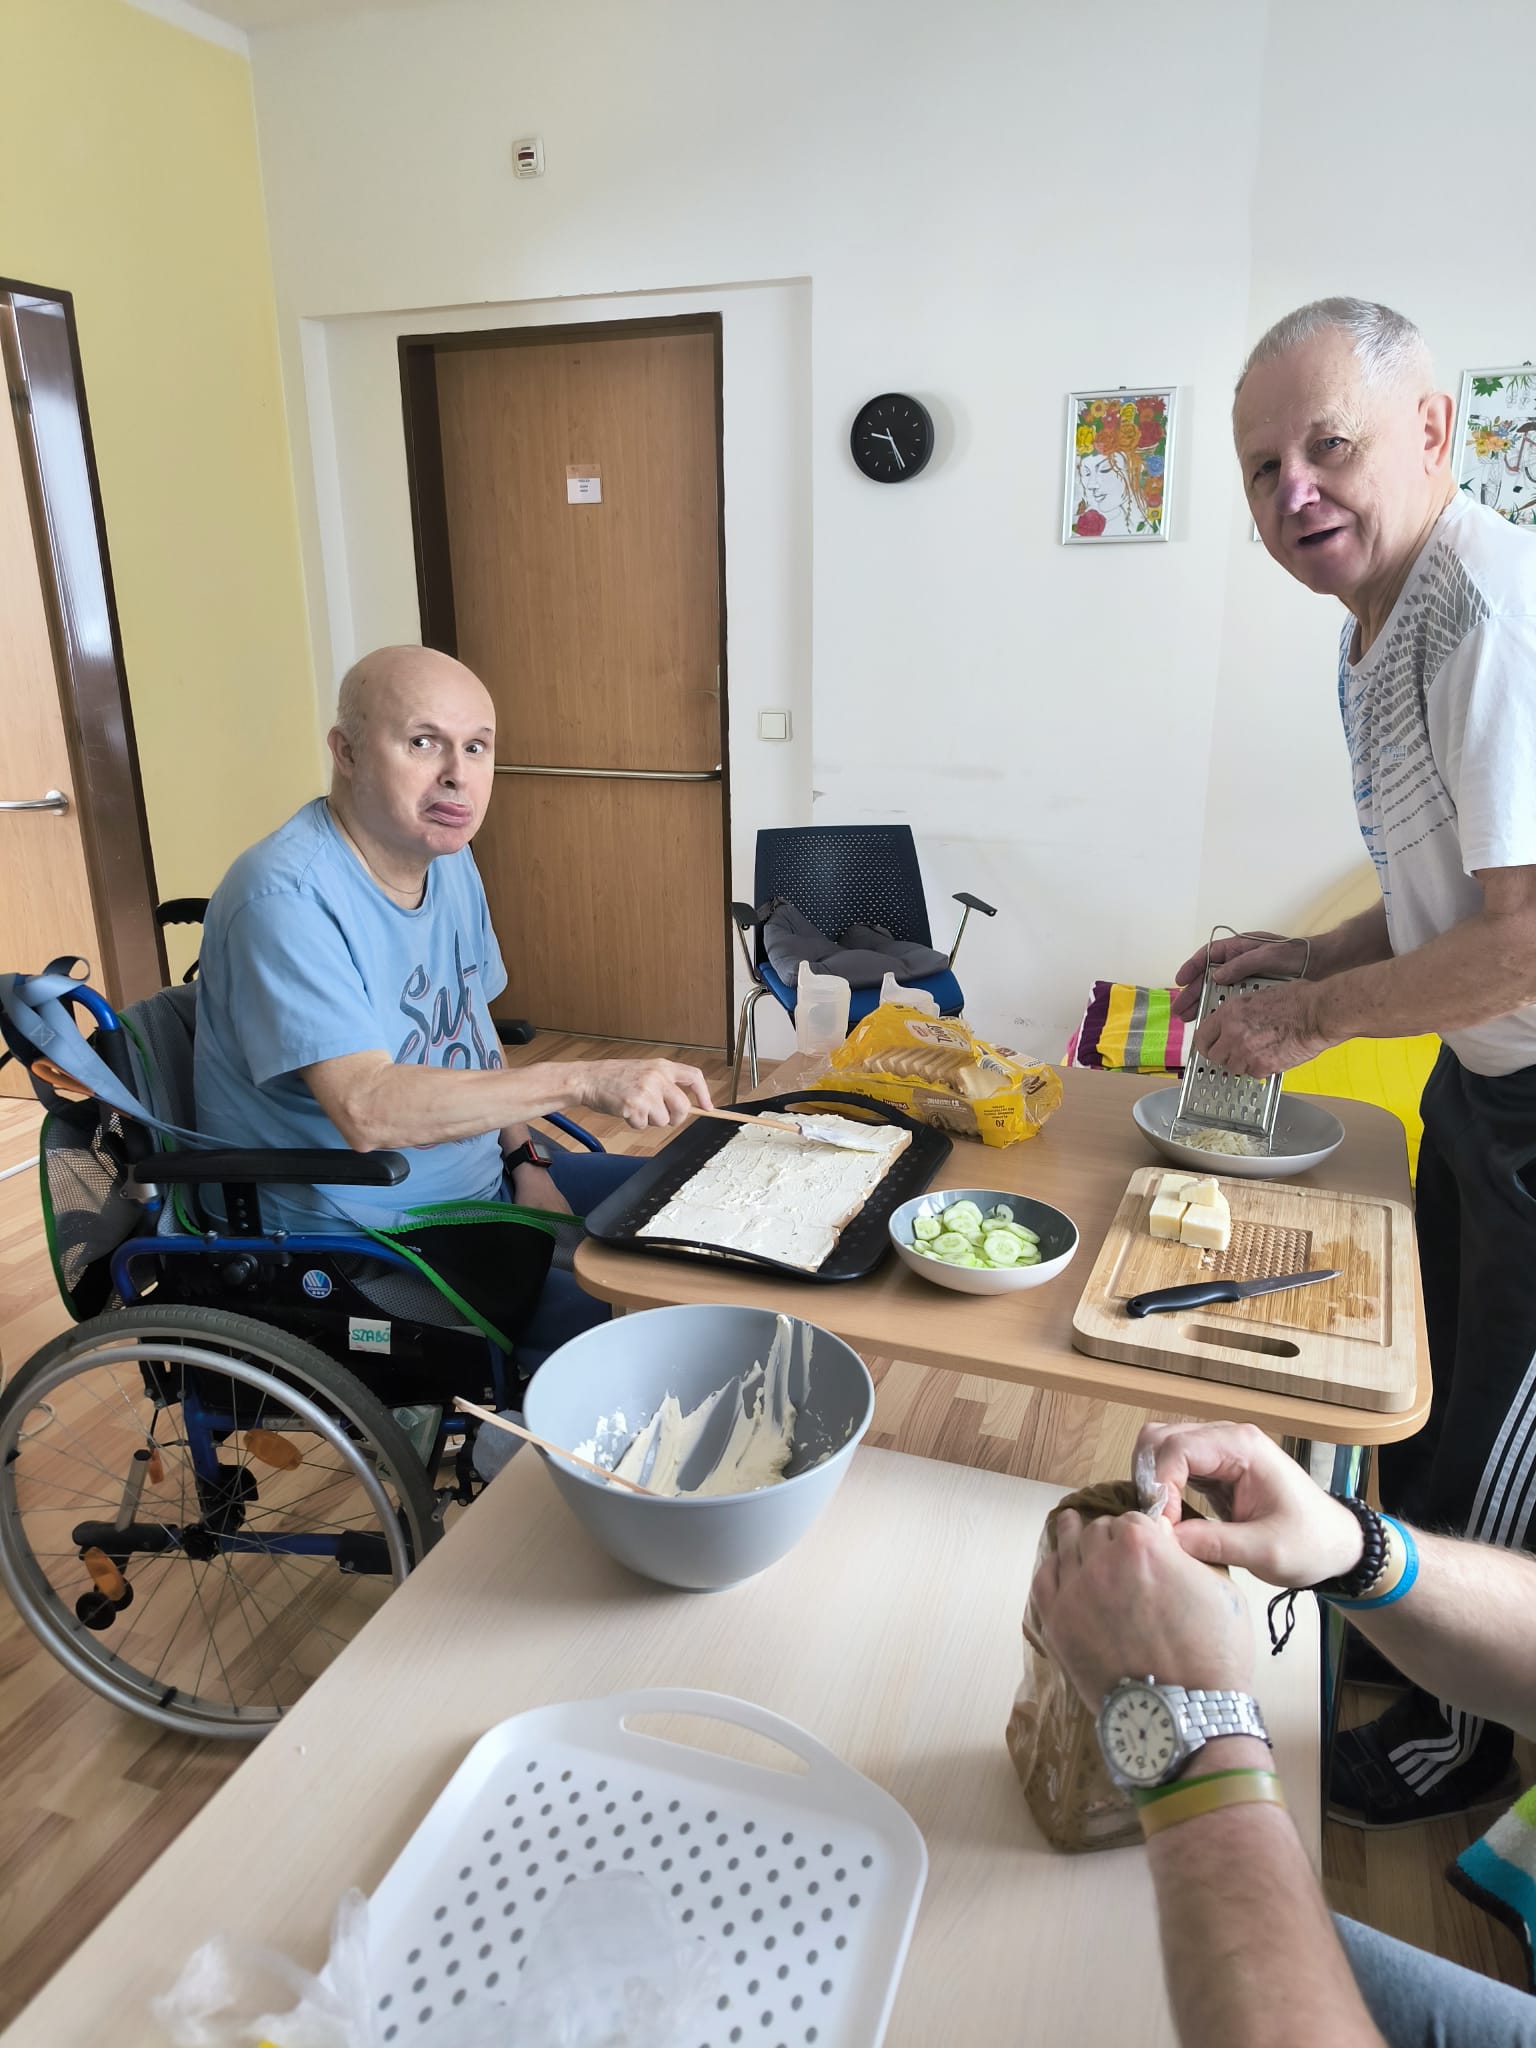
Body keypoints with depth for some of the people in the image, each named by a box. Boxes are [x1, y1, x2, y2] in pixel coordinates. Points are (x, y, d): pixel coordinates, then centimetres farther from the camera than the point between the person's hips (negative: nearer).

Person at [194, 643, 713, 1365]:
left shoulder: (448, 858, 4)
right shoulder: (286, 895, -24)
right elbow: (367, 1109, -34)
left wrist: (525, 1159, 0)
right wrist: (585, 1080, -38)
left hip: (485, 1181, 9)